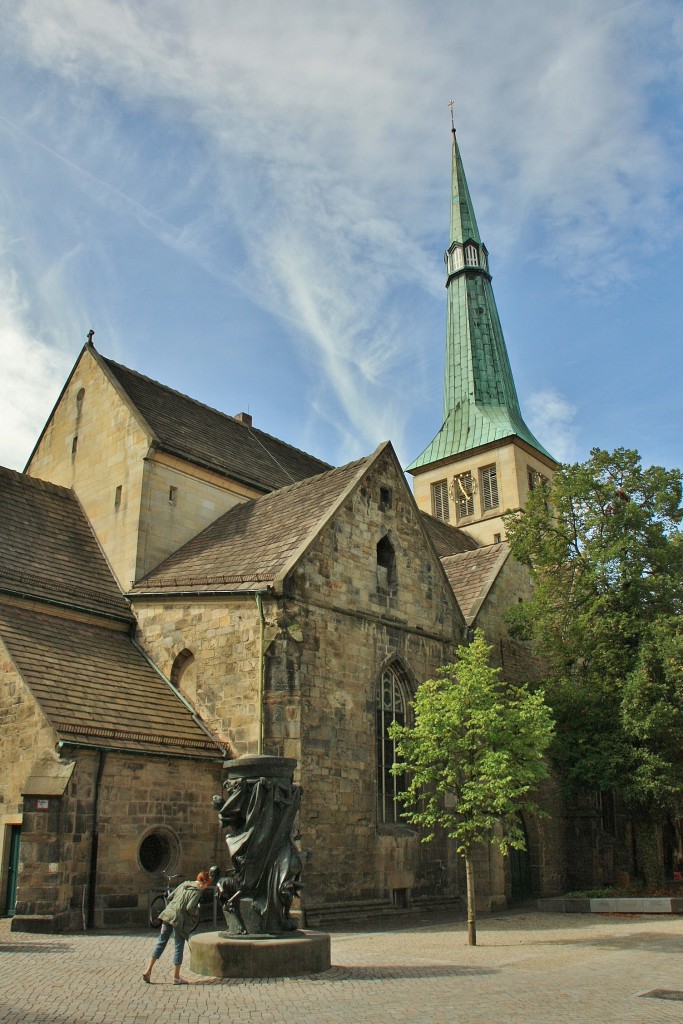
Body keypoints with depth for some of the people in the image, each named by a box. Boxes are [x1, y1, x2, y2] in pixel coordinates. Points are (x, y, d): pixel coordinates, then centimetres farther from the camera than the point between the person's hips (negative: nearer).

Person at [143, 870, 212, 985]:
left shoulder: (184, 884, 14)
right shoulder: (197, 891, -8)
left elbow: (170, 897, 15)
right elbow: (189, 907, -17)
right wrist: (196, 912, 1)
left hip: (168, 914, 7)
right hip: (179, 919, -7)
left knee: (161, 942, 13)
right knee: (178, 947, 4)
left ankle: (148, 971, 12)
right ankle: (176, 977, 11)